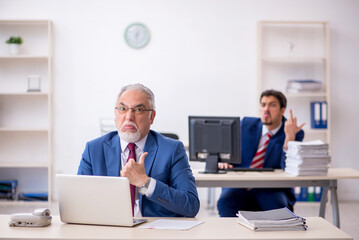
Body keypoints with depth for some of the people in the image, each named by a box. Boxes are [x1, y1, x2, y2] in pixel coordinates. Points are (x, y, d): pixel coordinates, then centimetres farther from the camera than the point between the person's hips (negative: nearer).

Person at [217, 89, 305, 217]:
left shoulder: (295, 134, 0)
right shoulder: (246, 124, 10)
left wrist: (289, 136, -22)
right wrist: (224, 161, -9)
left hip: (271, 191, -2)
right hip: (239, 187, 2)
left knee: (280, 207, -34)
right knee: (224, 202, -30)